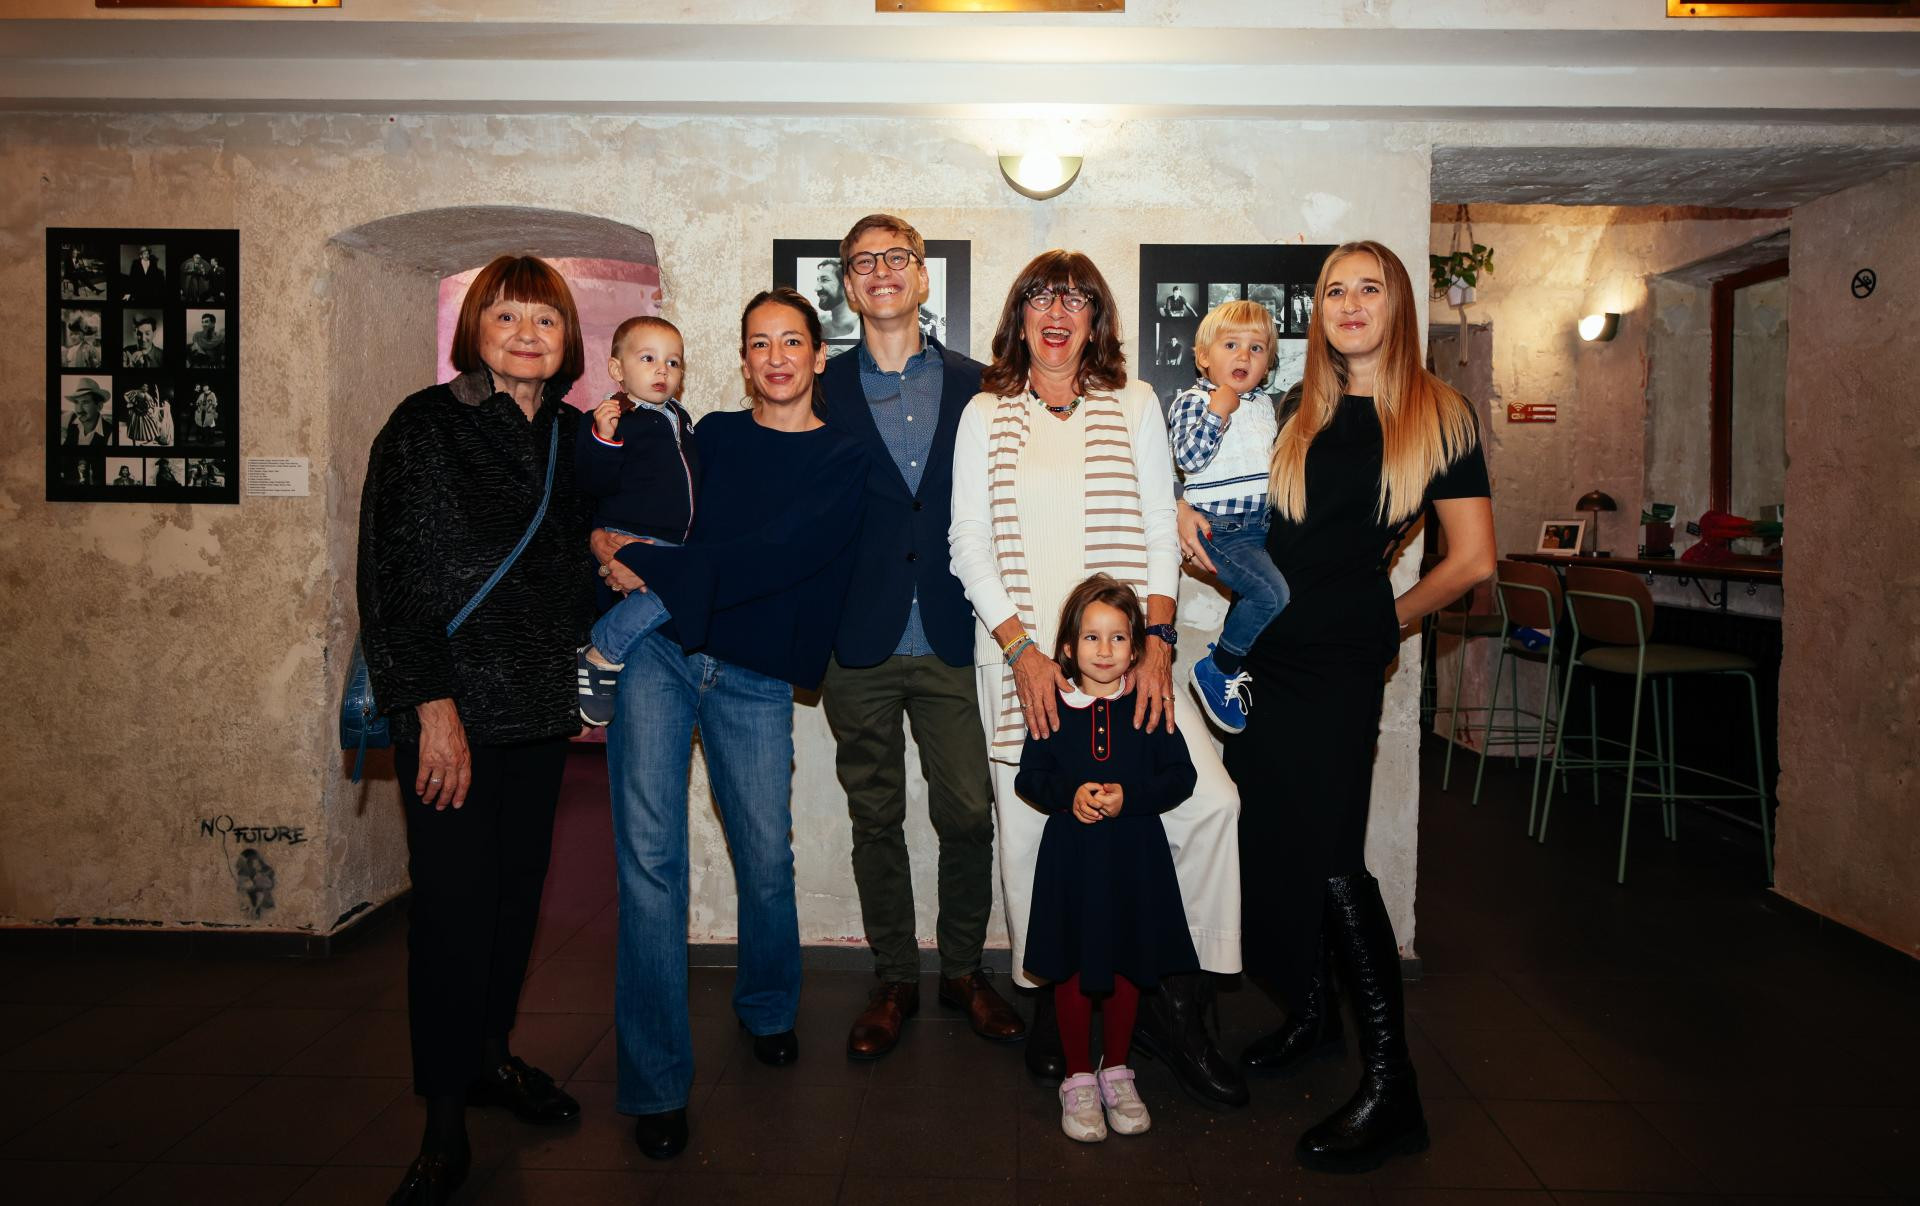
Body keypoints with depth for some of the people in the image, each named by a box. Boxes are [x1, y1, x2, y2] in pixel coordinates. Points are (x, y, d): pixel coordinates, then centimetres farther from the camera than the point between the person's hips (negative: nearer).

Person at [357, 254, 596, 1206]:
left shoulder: (573, 436, 11)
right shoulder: (424, 428, -5)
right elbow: (393, 578, -10)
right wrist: (434, 706, -16)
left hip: (541, 704, 5)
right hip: (451, 708, -5)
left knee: (518, 889, 12)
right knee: (452, 904, -4)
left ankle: (491, 1056, 32)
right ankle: (445, 1124, 10)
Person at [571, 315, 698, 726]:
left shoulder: (679, 417, 17)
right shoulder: (613, 420, -8)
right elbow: (594, 485, -17)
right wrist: (603, 438, -30)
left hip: (674, 544, 9)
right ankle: (598, 657, -17)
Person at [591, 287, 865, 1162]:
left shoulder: (845, 461, 2)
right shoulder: (712, 436, 12)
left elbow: (779, 556, -12)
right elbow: (645, 520, 12)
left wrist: (650, 568, -11)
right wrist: (616, 548, -12)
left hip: (755, 678, -1)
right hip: (659, 652, 2)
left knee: (766, 860, 3)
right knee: (650, 856, -6)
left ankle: (768, 1010, 34)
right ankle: (657, 1082, 3)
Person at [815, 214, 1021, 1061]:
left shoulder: (974, 386, 8)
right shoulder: (821, 389, 6)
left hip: (953, 639, 1)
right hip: (859, 645, 0)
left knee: (969, 814, 2)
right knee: (875, 819, 8)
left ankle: (964, 969, 23)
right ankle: (894, 981, 23)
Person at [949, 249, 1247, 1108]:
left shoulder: (1134, 404, 11)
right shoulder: (986, 416, 9)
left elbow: (1160, 532, 7)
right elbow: (968, 545, 4)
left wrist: (1157, 643, -6)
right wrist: (1022, 650, -8)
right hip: (1018, 650, 0)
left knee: (1209, 801, -14)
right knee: (1029, 822, 0)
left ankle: (1176, 1005, 2)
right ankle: (1051, 998, 22)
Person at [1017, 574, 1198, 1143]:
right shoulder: (1054, 708, -3)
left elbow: (1181, 776, -2)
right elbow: (1029, 778, 0)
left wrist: (1129, 796, -17)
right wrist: (1069, 796, -18)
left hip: (1135, 856, 1)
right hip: (1071, 856, -1)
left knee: (1127, 967, 14)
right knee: (1073, 970, 8)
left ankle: (1116, 1071, 33)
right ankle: (1078, 1080, 25)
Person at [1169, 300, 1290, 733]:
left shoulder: (1264, 403, 17)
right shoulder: (1192, 400, -4)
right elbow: (1187, 457, -18)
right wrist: (1218, 414, -22)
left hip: (1265, 522, 8)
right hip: (1222, 529, -8)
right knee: (1273, 594, -23)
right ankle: (1215, 670, -7)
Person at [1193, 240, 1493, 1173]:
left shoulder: (1437, 416, 0)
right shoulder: (1297, 413, 13)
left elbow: (1472, 558, 0)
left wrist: (1391, 618, 5)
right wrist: (1190, 511, 4)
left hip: (1340, 664, -5)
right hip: (1262, 649, 5)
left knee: (1329, 859, -9)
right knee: (1271, 840, 9)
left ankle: (1390, 1088, 0)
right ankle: (1310, 1015, 29)